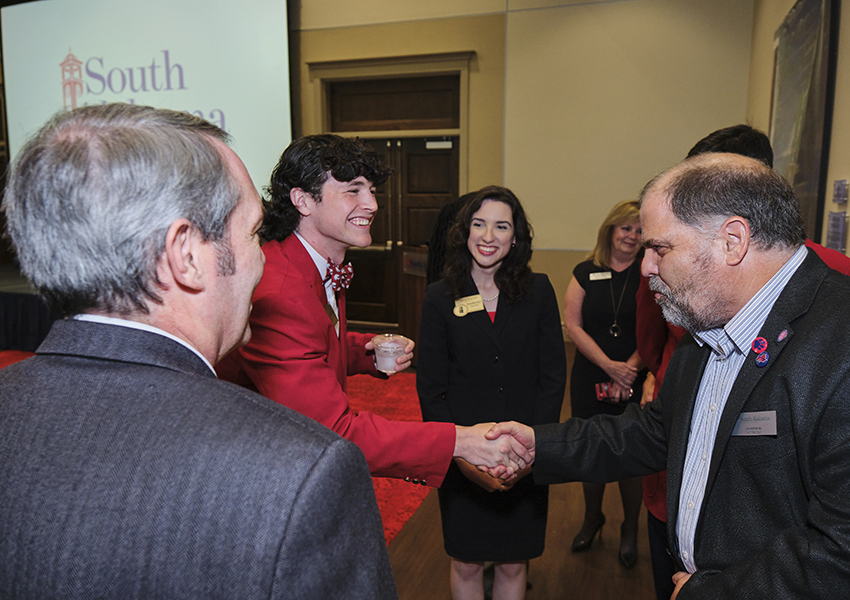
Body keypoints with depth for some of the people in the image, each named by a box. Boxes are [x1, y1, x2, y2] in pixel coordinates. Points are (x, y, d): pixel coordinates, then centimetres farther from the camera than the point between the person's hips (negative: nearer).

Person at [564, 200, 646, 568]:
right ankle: (592, 519, 37)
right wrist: (610, 365, -12)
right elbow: (573, 325, -4)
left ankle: (630, 529, 31)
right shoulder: (586, 273, 2)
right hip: (590, 382, 1)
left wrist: (630, 368, -16)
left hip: (635, 383, -1)